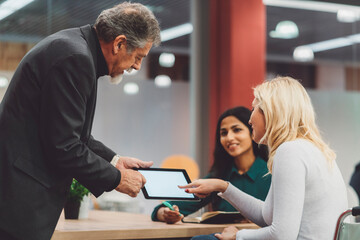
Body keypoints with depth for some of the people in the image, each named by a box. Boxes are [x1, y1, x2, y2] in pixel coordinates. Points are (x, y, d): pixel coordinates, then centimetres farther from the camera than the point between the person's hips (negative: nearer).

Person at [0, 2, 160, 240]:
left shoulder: (76, 44, 11)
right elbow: (64, 147, -21)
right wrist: (116, 178, -9)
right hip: (20, 193, -10)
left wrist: (114, 160, 10)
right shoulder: (75, 58, -20)